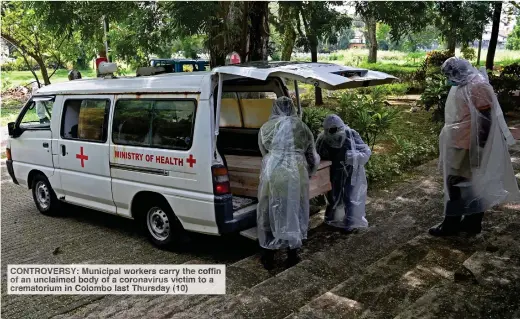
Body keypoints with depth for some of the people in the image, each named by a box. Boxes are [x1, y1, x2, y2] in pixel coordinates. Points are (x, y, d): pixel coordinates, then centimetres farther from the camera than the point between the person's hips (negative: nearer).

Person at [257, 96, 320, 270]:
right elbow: (312, 155, 19)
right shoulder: (301, 127, 11)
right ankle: (292, 255, 23)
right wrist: (310, 171, 37)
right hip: (295, 175, 0)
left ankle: (268, 257, 19)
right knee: (294, 213, 13)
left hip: (272, 174, 0)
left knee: (269, 214, 11)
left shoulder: (265, 128, 11)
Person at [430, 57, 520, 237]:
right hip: (458, 144, 9)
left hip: (468, 146, -9)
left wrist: (479, 149, -19)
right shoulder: (462, 86, 11)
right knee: (472, 185, 14)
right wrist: (449, 140, 21)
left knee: (457, 183, -2)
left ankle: (451, 225, 9)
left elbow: (486, 120, -19)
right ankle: (472, 222, 24)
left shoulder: (478, 87, -18)